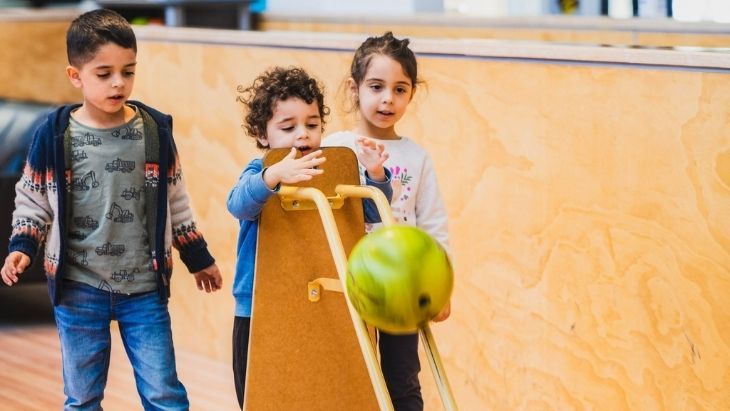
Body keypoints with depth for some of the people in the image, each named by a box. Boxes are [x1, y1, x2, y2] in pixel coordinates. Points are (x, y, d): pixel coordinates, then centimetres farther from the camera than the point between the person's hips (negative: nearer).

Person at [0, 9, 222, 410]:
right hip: (78, 288, 0)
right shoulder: (55, 134, -6)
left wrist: (198, 258, 15)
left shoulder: (155, 130, -1)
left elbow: (175, 201, 10)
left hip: (144, 287, 1)